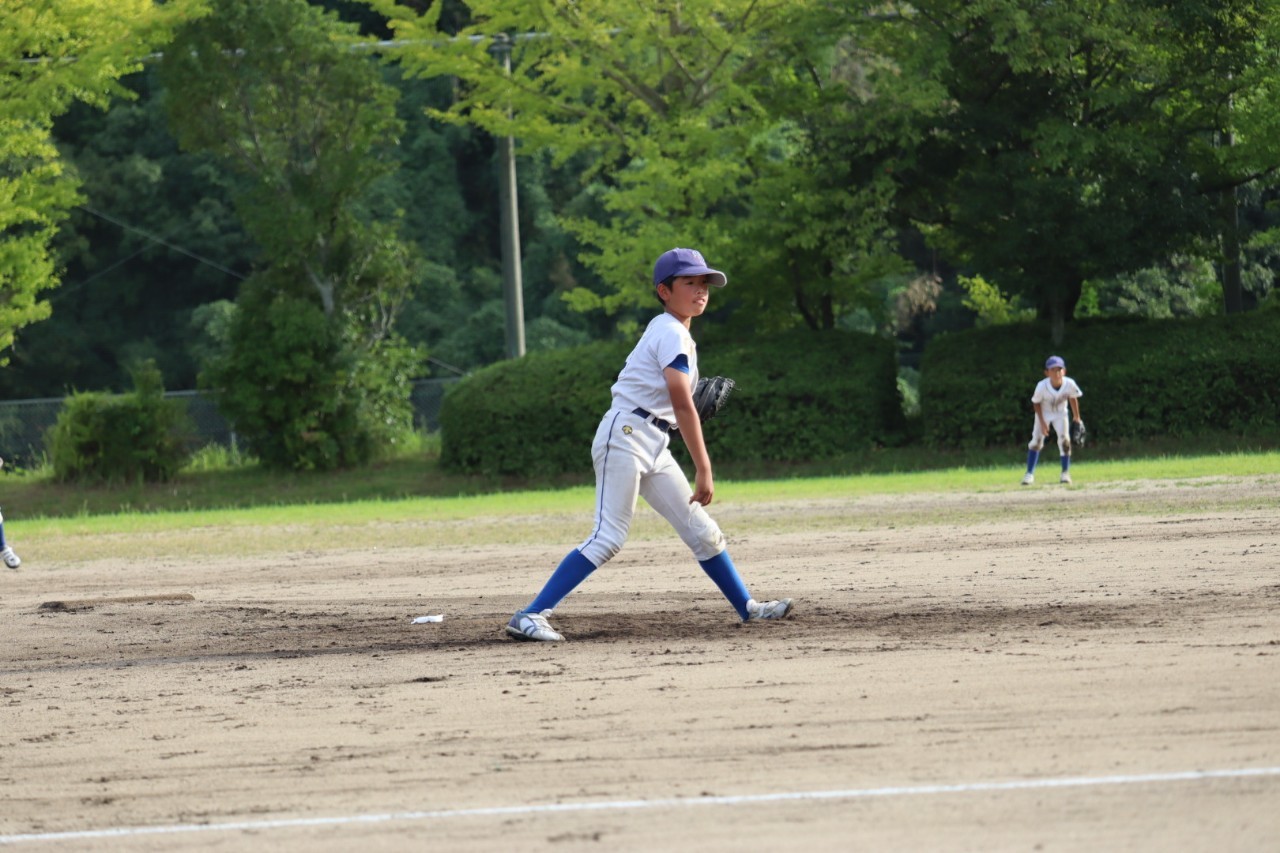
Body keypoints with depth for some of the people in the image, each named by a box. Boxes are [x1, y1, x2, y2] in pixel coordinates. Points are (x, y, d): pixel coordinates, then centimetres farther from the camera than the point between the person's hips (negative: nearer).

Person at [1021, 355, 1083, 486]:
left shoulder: (1069, 384, -27)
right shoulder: (1042, 387, -32)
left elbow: (1073, 398, -6)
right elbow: (1036, 403, -15)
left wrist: (1076, 416, 3)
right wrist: (1042, 422, -19)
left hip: (1060, 413, 1)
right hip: (1044, 413, -1)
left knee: (1064, 440, -12)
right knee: (1036, 441, -8)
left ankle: (1065, 473, 2)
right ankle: (1029, 474, 3)